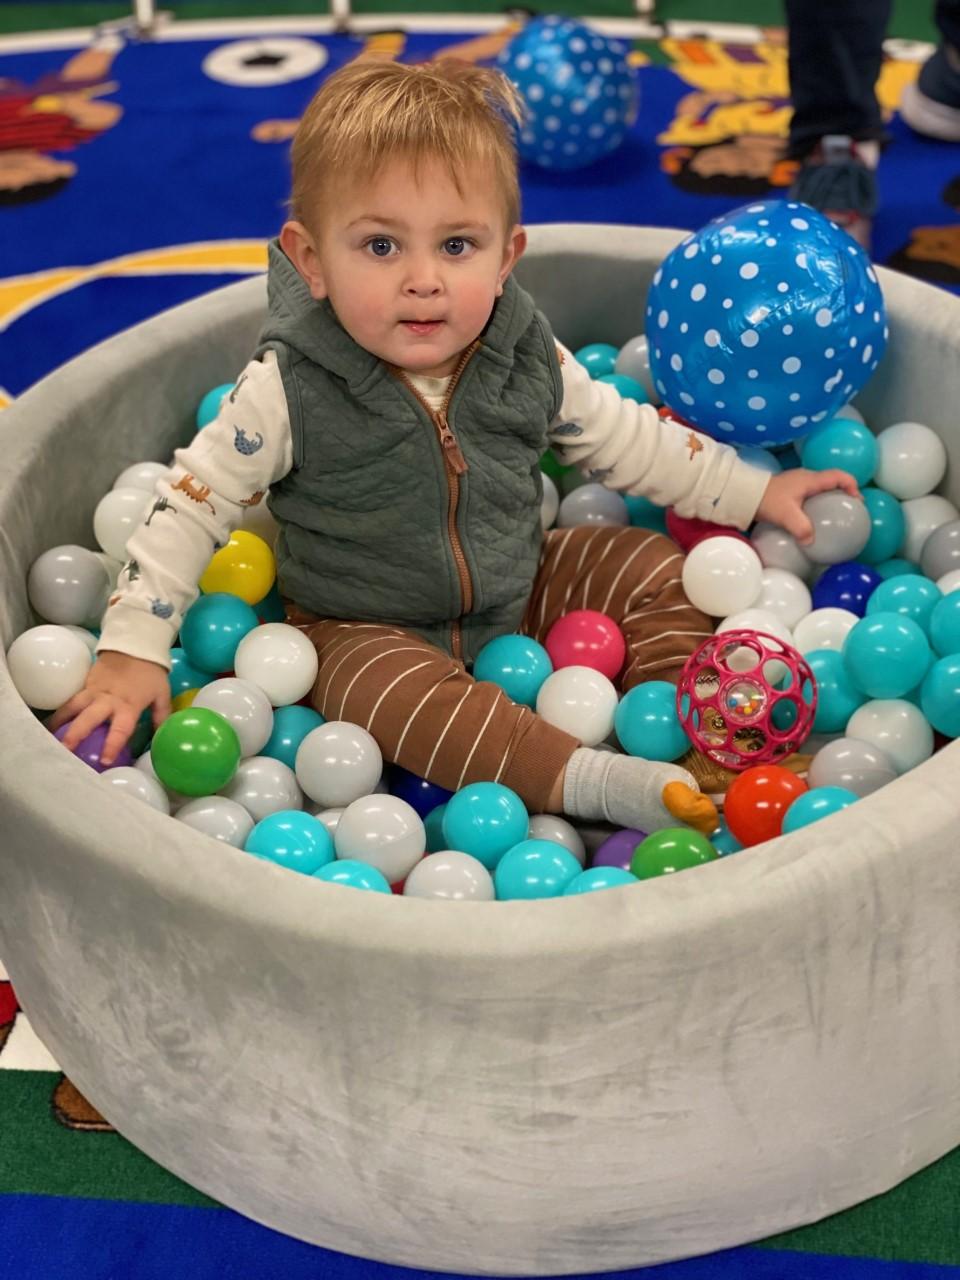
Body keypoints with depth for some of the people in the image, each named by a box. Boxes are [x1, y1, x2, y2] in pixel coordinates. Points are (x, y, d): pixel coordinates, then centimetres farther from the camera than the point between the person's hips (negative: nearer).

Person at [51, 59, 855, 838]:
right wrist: (132, 649, -19)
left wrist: (753, 492, 8)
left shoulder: (531, 361, -10)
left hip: (518, 592, 5)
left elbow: (624, 438, 5)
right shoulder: (291, 391, -22)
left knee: (652, 570, -2)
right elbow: (192, 506, -15)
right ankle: (591, 781, -38)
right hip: (367, 630, -4)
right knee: (397, 694, -35)